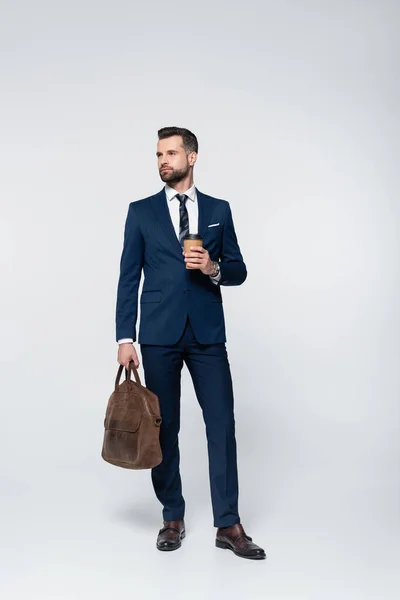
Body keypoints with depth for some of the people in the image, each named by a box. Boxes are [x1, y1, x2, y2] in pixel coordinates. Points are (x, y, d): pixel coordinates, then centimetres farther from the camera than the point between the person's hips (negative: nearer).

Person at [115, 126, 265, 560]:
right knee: (164, 428, 6)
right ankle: (172, 518, 22)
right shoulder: (141, 212, 7)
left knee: (222, 425, -2)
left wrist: (214, 268, -13)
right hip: (159, 334, 0)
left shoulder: (219, 210, 10)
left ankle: (228, 525, 9)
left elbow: (239, 271, 10)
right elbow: (128, 278, 3)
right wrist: (125, 338, -4)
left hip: (207, 333, 1)